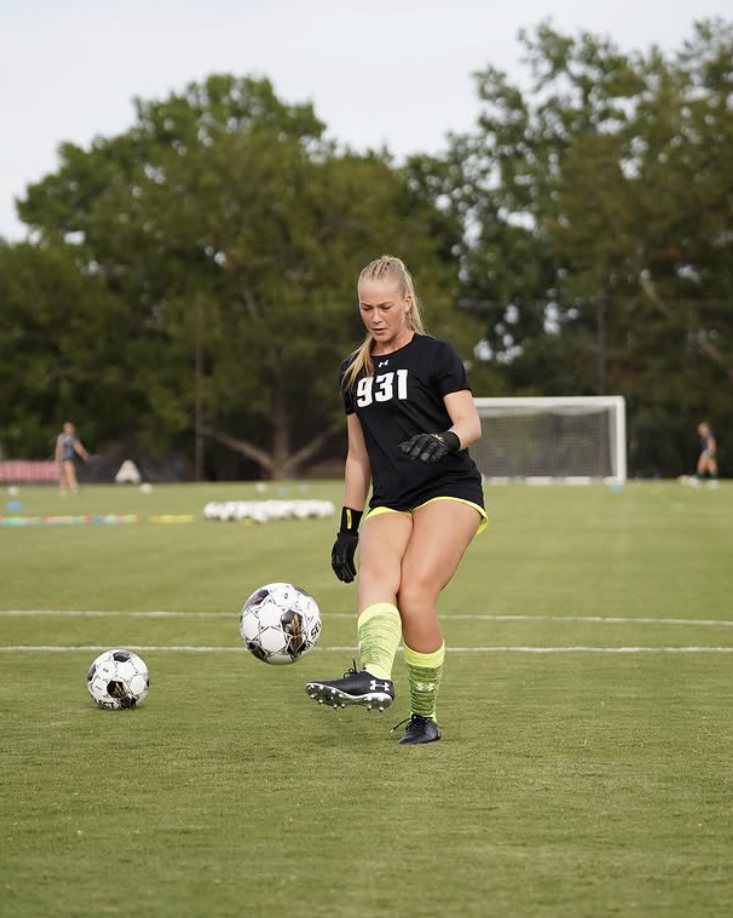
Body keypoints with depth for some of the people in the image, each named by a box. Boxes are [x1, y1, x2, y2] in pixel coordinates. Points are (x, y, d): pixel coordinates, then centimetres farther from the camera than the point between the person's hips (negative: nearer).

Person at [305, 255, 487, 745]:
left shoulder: (436, 355, 3)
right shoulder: (353, 371, 18)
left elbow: (471, 424, -5)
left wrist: (445, 440, -28)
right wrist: (348, 525, 18)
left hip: (449, 490, -4)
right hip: (389, 502, 4)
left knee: (415, 596, -23)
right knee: (375, 574, -28)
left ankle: (425, 716, -11)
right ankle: (375, 677, -52)